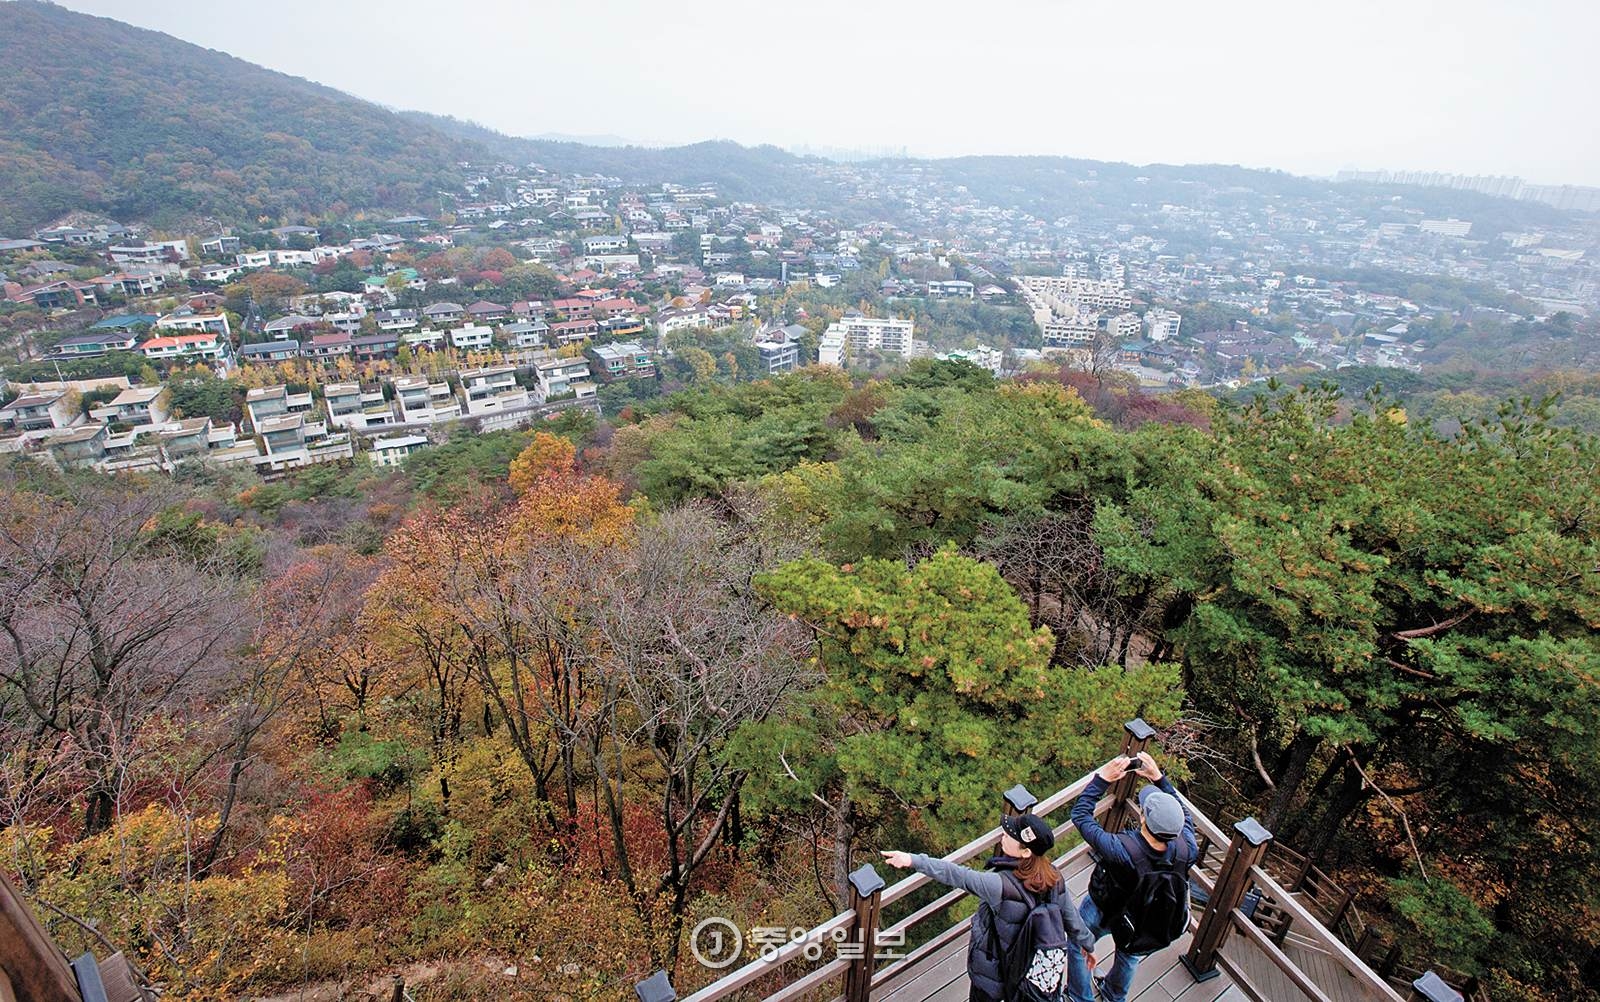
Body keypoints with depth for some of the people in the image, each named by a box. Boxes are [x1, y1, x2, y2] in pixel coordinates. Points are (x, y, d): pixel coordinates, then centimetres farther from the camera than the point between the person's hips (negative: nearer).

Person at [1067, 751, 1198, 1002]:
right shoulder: (1185, 852, -35)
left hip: (1102, 912, -4)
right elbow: (1184, 817, -13)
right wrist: (1158, 778, -16)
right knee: (1130, 955, 35)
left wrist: (1102, 778, -30)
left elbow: (1080, 814, -35)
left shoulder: (1121, 850, -47)